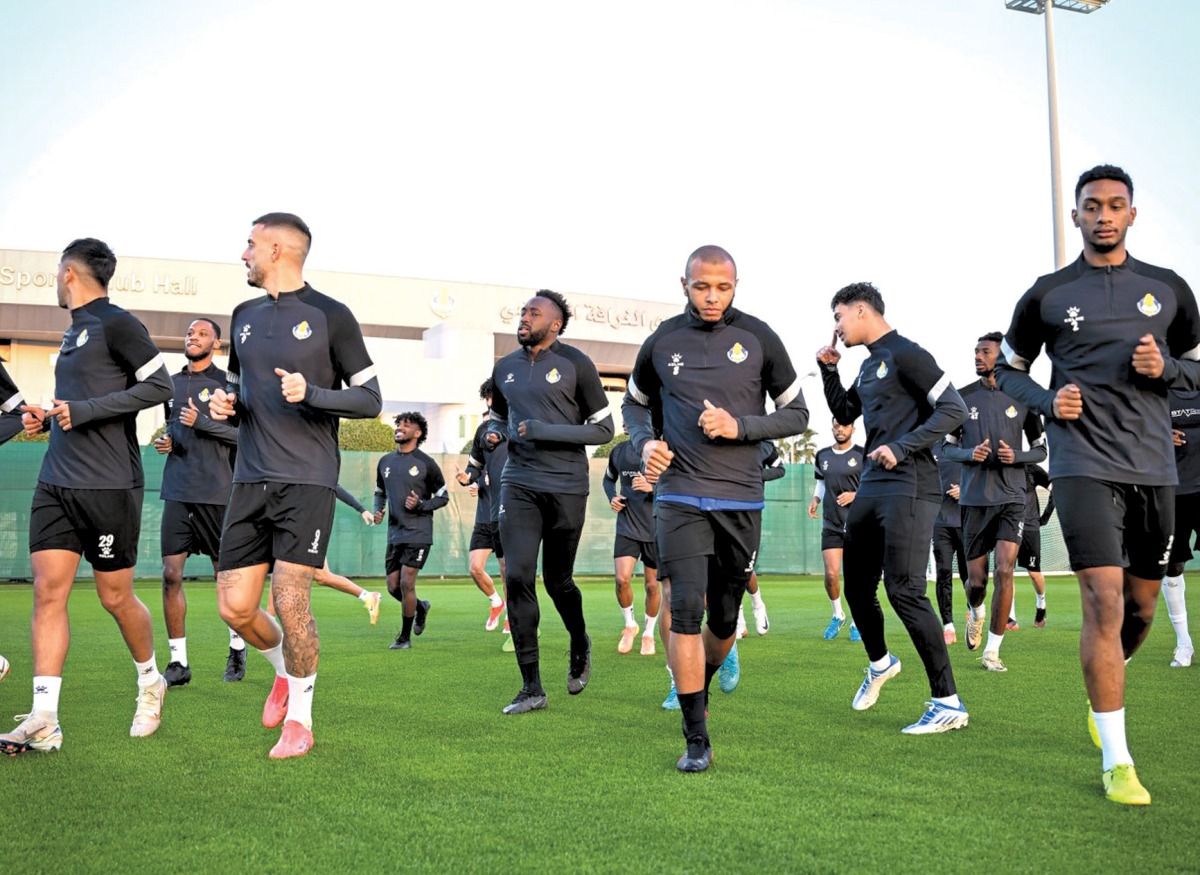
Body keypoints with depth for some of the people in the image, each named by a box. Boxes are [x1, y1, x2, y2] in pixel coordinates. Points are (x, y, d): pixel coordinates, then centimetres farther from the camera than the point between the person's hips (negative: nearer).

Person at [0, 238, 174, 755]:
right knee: (48, 589, -2)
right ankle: (43, 722, -3)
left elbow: (159, 386, -14)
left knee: (115, 596, 2)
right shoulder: (74, 332, 18)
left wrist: (84, 411, -17)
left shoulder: (115, 324, -7)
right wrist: (48, 418, 9)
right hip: (56, 482, 8)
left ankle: (150, 683, 28)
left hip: (108, 484, -8)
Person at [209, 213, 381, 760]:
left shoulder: (330, 316, -2)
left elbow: (369, 399, -1)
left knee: (289, 601, -11)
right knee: (234, 606, 1)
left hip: (308, 480, -5)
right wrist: (225, 404, 4)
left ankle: (300, 717, 9)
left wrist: (312, 393, -17)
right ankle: (285, 672, 31)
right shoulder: (245, 316, 15)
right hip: (251, 479, 6)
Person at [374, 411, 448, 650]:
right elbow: (380, 492, 23)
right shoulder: (385, 462, 10)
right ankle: (421, 607, 37)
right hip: (394, 533, 6)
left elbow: (443, 497, 0)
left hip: (418, 533, -5)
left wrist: (421, 505, -16)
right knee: (393, 587, 6)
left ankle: (405, 637, 4)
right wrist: (377, 510, 3)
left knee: (406, 582, -10)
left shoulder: (426, 464, -5)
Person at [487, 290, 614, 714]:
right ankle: (531, 687, -2)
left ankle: (580, 646, 38)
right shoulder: (505, 368, 11)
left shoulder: (576, 365, -3)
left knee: (557, 581, 5)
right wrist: (494, 433, 1)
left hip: (566, 486, -3)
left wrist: (546, 432, -14)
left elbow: (604, 429, -2)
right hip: (518, 484, 3)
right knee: (518, 577, -9)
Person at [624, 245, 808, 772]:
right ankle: (696, 739, -6)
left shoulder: (758, 339, 0)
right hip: (680, 496, 0)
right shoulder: (662, 343, 3)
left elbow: (797, 414, 5)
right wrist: (644, 442, -1)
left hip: (741, 500, 1)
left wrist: (740, 426, -12)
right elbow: (635, 403, 20)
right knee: (686, 609, -12)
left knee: (723, 620, 9)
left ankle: (700, 686, 41)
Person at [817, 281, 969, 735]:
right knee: (856, 587, 15)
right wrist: (828, 370, 17)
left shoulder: (905, 354, -10)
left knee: (904, 591, -13)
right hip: (871, 487, 9)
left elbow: (953, 409, -16)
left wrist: (901, 448, -21)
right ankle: (879, 663, 40)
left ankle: (948, 703, -7)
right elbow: (845, 413, 30)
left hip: (908, 488, -9)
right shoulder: (868, 364, 17)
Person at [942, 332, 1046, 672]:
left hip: (1011, 498, -1)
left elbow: (1041, 450, 9)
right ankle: (976, 612, 41)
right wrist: (970, 454, -12)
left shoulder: (1022, 399, 3)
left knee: (1005, 570, -13)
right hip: (974, 499, 1)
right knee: (976, 578, 3)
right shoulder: (964, 397, 4)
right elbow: (947, 447, 9)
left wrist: (1016, 456, -11)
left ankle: (992, 650, -1)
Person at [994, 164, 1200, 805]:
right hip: (1083, 463, -3)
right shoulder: (1047, 294, 3)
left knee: (1141, 606, 10)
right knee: (1106, 600, -15)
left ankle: (1103, 694, 42)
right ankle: (1116, 762, -7)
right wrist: (1048, 402, -7)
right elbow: (1009, 370, 13)